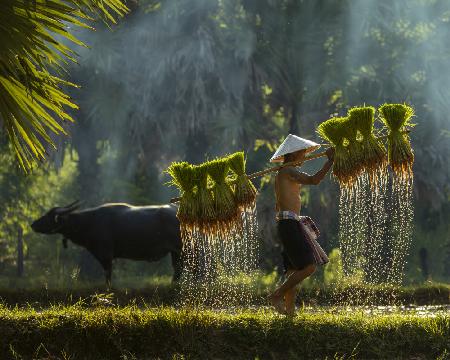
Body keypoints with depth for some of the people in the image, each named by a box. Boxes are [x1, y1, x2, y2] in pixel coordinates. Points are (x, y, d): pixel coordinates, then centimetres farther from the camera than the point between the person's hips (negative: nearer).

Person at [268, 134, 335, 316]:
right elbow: (313, 180, -21)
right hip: (290, 224, -11)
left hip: (289, 225, 11)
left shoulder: (282, 174, 22)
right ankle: (276, 296, -10)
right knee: (308, 266, -14)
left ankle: (289, 309, 4)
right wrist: (330, 160, -16)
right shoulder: (288, 171, -8)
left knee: (293, 270, 7)